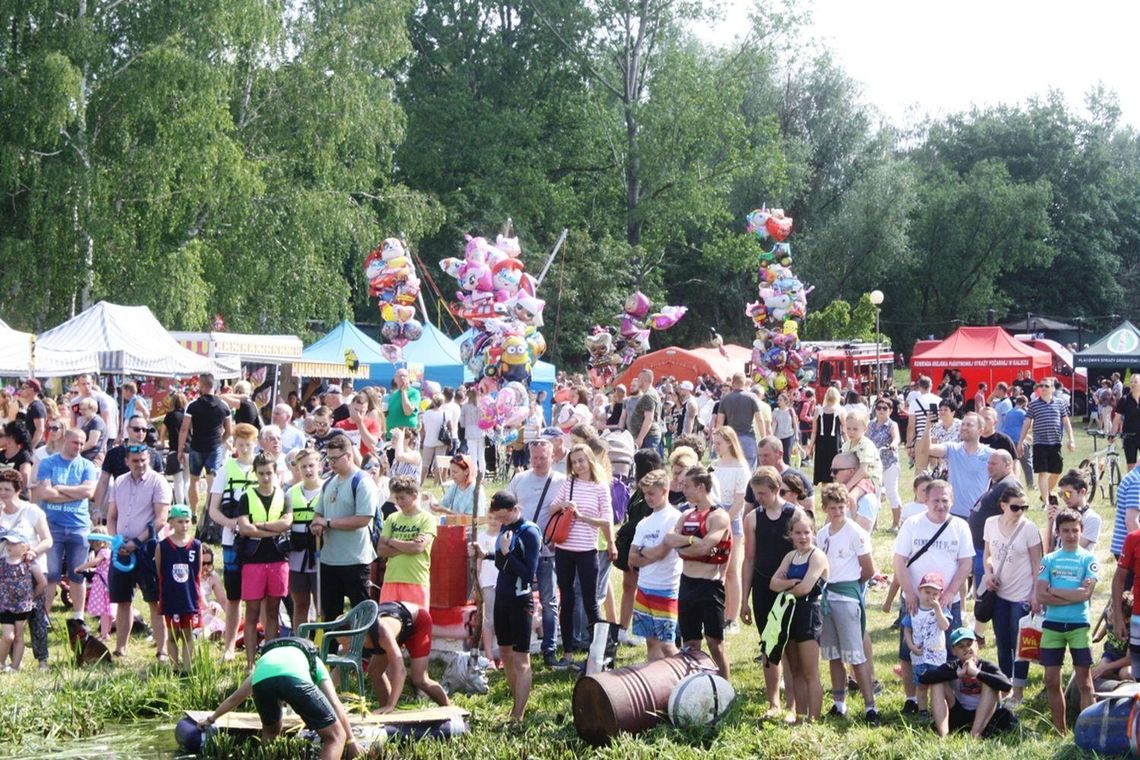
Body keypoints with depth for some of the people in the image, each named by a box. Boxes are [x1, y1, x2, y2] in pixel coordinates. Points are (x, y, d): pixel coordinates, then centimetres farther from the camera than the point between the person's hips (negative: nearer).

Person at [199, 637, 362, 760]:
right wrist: (350, 740, 33)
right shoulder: (314, 662, 41)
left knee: (270, 732, 34)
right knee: (335, 736, 5)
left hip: (260, 680, 4)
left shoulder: (264, 658, 48)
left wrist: (212, 718, 72)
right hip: (294, 678, -4)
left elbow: (236, 697, 58)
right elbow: (336, 705, 30)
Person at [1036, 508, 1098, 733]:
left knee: (1084, 681, -1)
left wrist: (1054, 591, -9)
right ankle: (1060, 731, 17)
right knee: (1052, 681, 6)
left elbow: (1086, 593, -13)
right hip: (1052, 624, 3)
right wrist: (1073, 595, -11)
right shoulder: (1049, 559, 7)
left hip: (1079, 624, -3)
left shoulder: (1088, 559, 0)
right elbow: (1041, 596, -4)